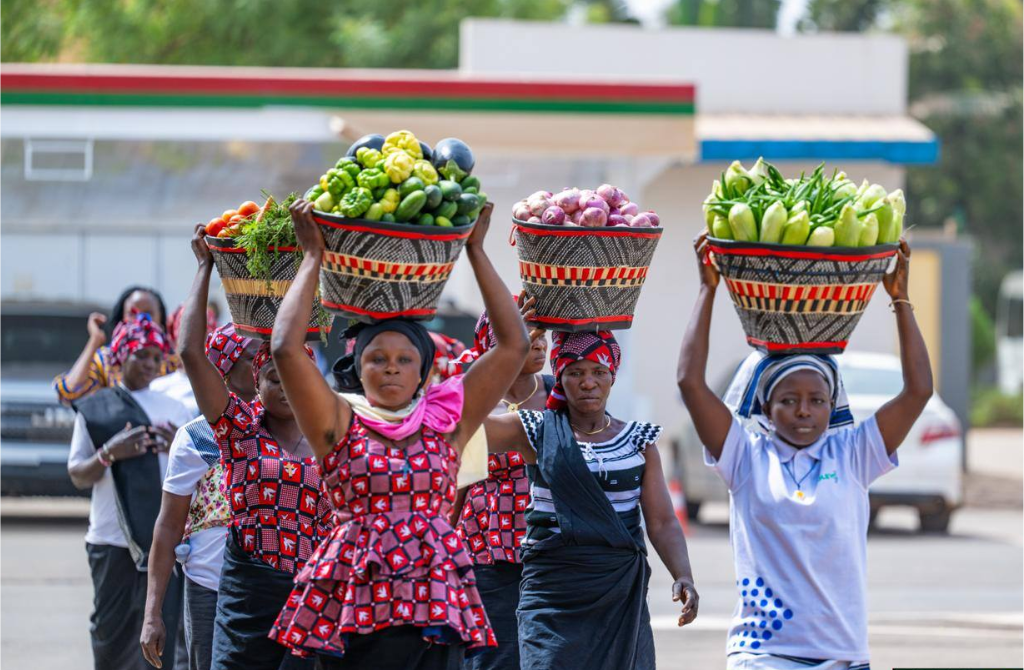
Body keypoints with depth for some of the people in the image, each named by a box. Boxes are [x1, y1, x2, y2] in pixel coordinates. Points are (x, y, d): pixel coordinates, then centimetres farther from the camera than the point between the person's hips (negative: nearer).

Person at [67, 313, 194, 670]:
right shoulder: (95, 410, 8)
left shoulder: (174, 409, 13)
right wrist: (109, 454, -12)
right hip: (112, 540, -1)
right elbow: (78, 476, 7)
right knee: (112, 629, 2)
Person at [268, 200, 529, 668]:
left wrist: (476, 251, 10)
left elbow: (513, 344, 9)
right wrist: (313, 256, 2)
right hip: (355, 609, -1)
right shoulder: (340, 424, 5)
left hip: (437, 608, 1)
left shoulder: (446, 422, 10)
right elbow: (286, 348, -6)